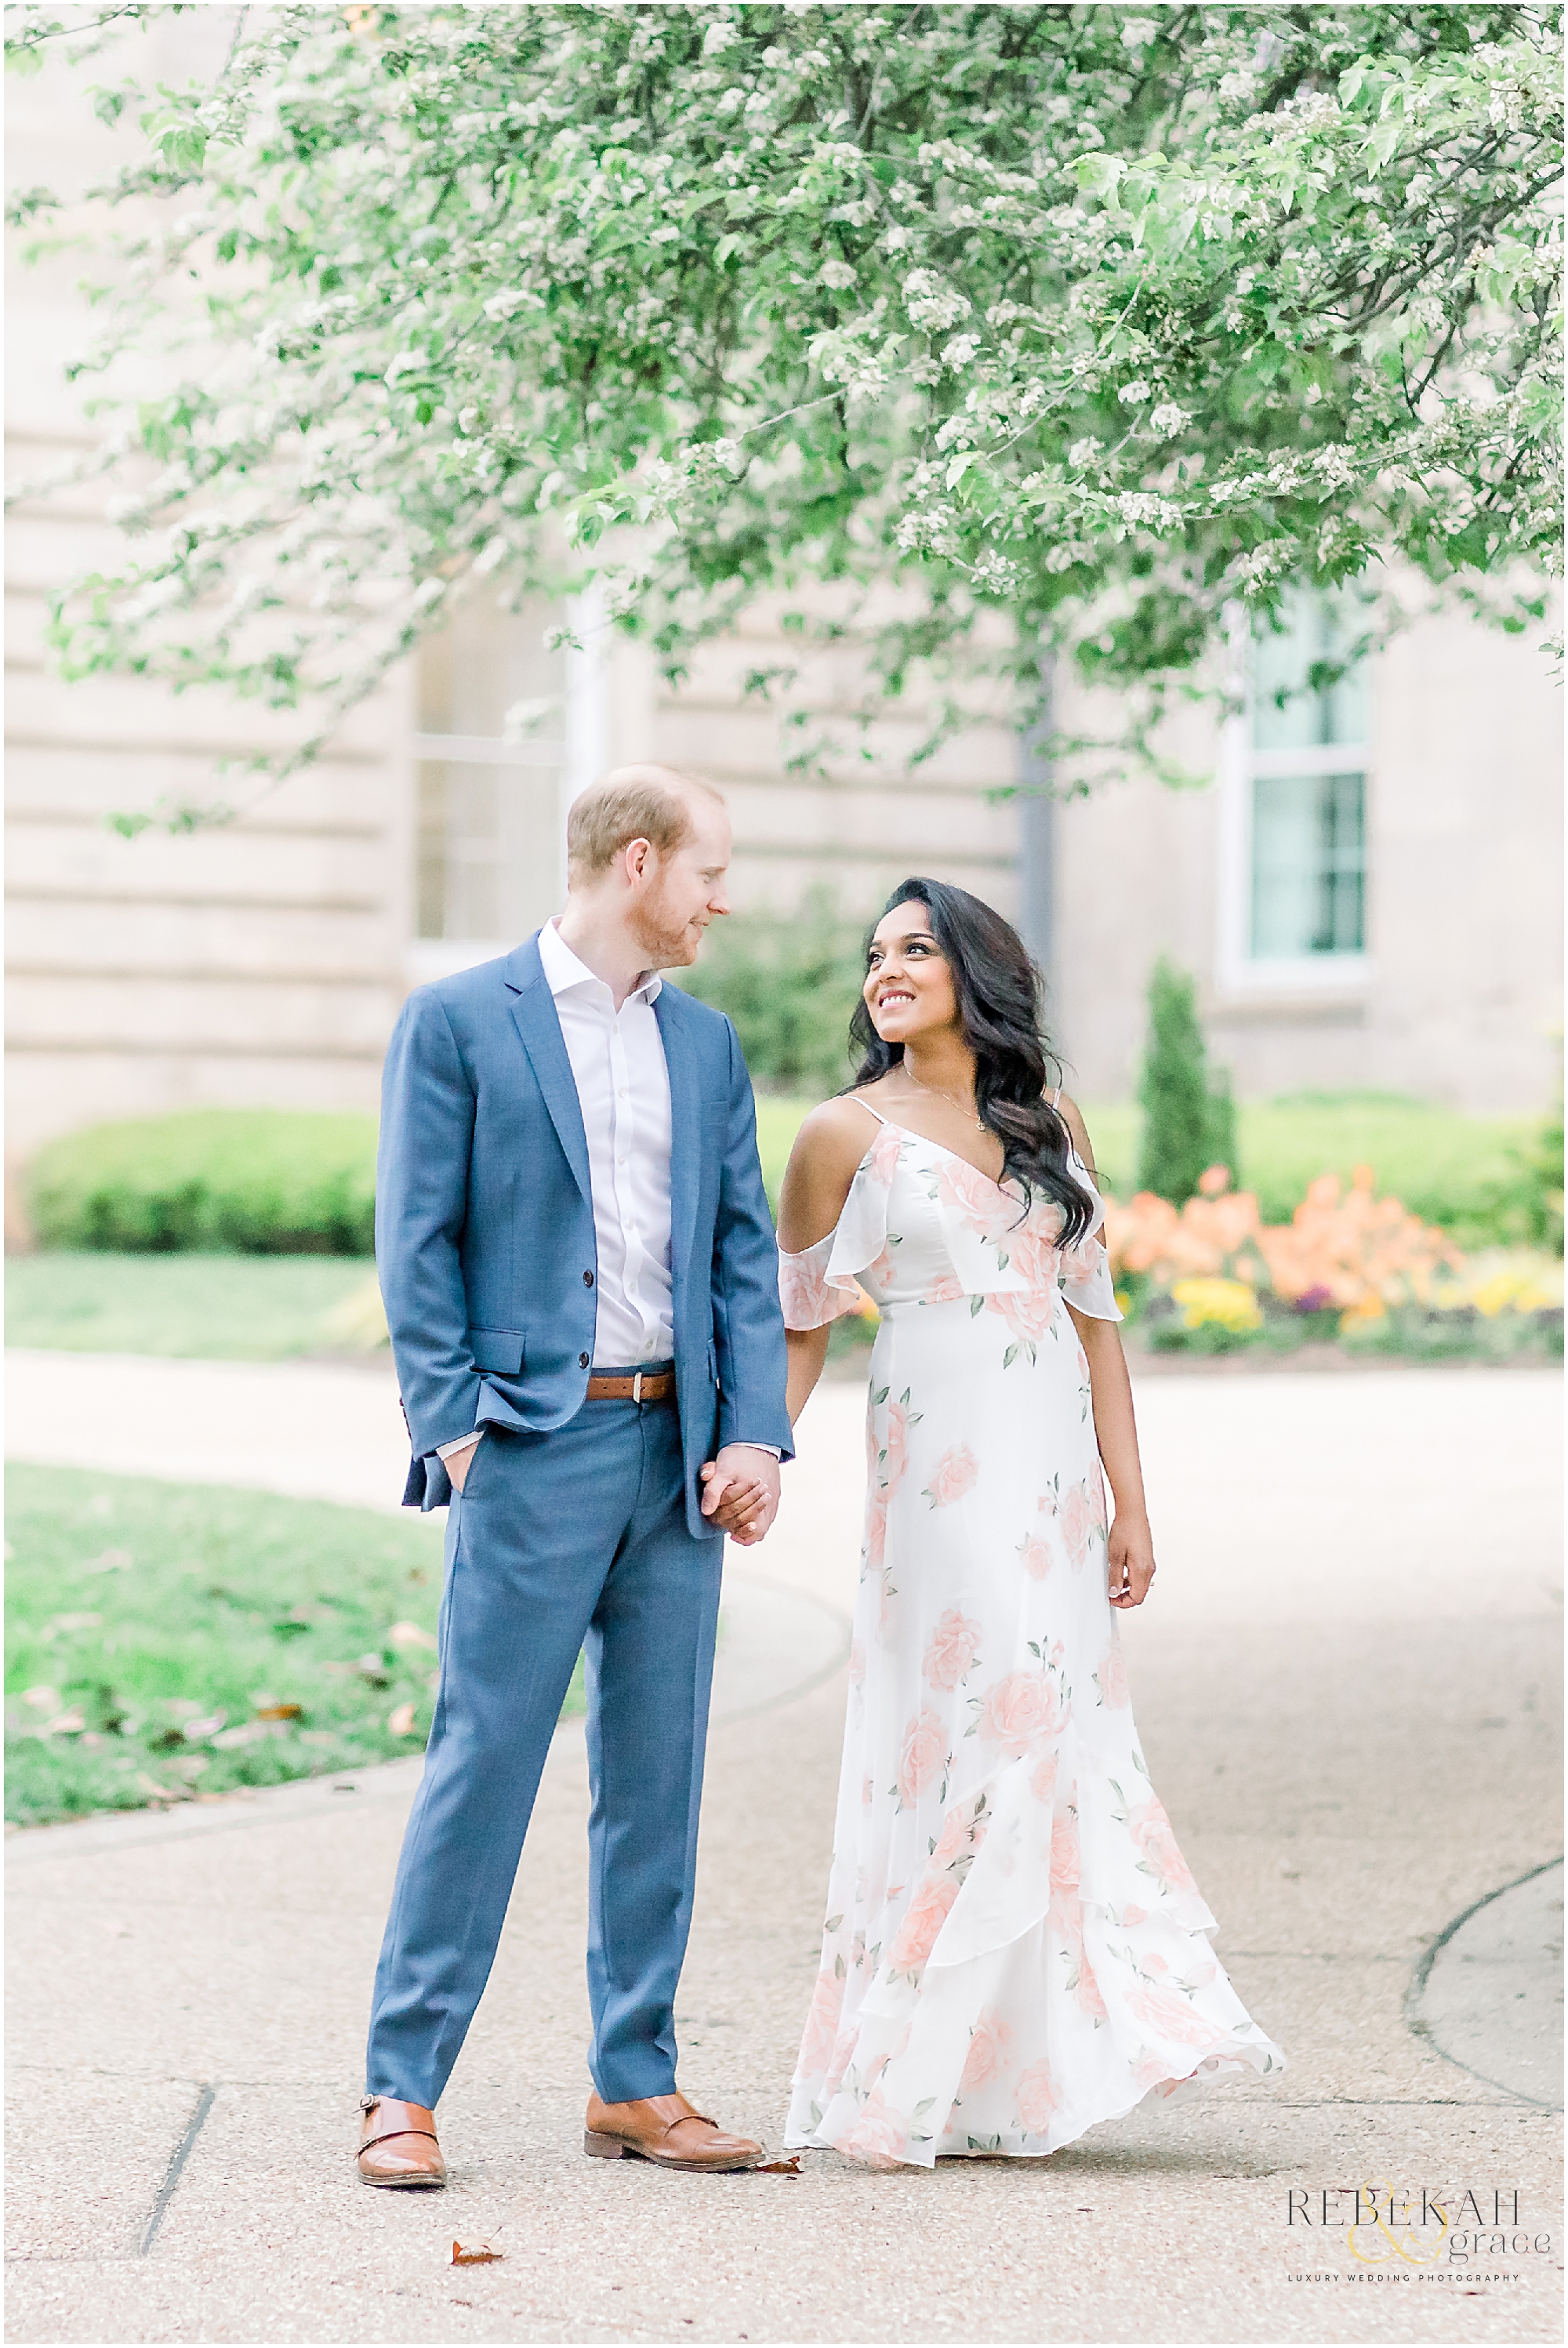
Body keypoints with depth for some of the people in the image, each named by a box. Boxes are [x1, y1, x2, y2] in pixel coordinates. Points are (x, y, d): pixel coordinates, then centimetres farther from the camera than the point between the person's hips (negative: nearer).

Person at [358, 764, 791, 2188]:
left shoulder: (706, 1043, 15)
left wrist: (756, 1432, 1)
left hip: (679, 1447, 6)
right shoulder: (458, 1022, -1)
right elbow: (417, 1244, -4)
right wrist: (451, 1425, -12)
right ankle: (405, 2088, 0)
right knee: (484, 1762, -6)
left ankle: (636, 2082, 16)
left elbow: (745, 1251, 12)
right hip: (536, 1444, -5)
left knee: (659, 1771, 8)